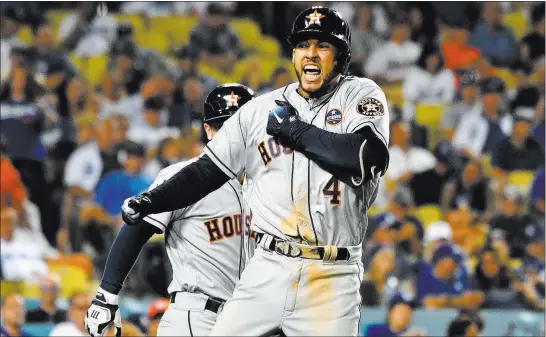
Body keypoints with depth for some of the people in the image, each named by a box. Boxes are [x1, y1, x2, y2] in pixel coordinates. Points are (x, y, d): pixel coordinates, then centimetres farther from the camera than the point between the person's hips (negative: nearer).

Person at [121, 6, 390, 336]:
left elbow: (365, 156, -17)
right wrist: (150, 202, 0)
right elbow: (208, 171, 14)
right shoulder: (261, 109, 12)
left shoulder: (361, 95, 2)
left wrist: (292, 129, -9)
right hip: (268, 269, 3)